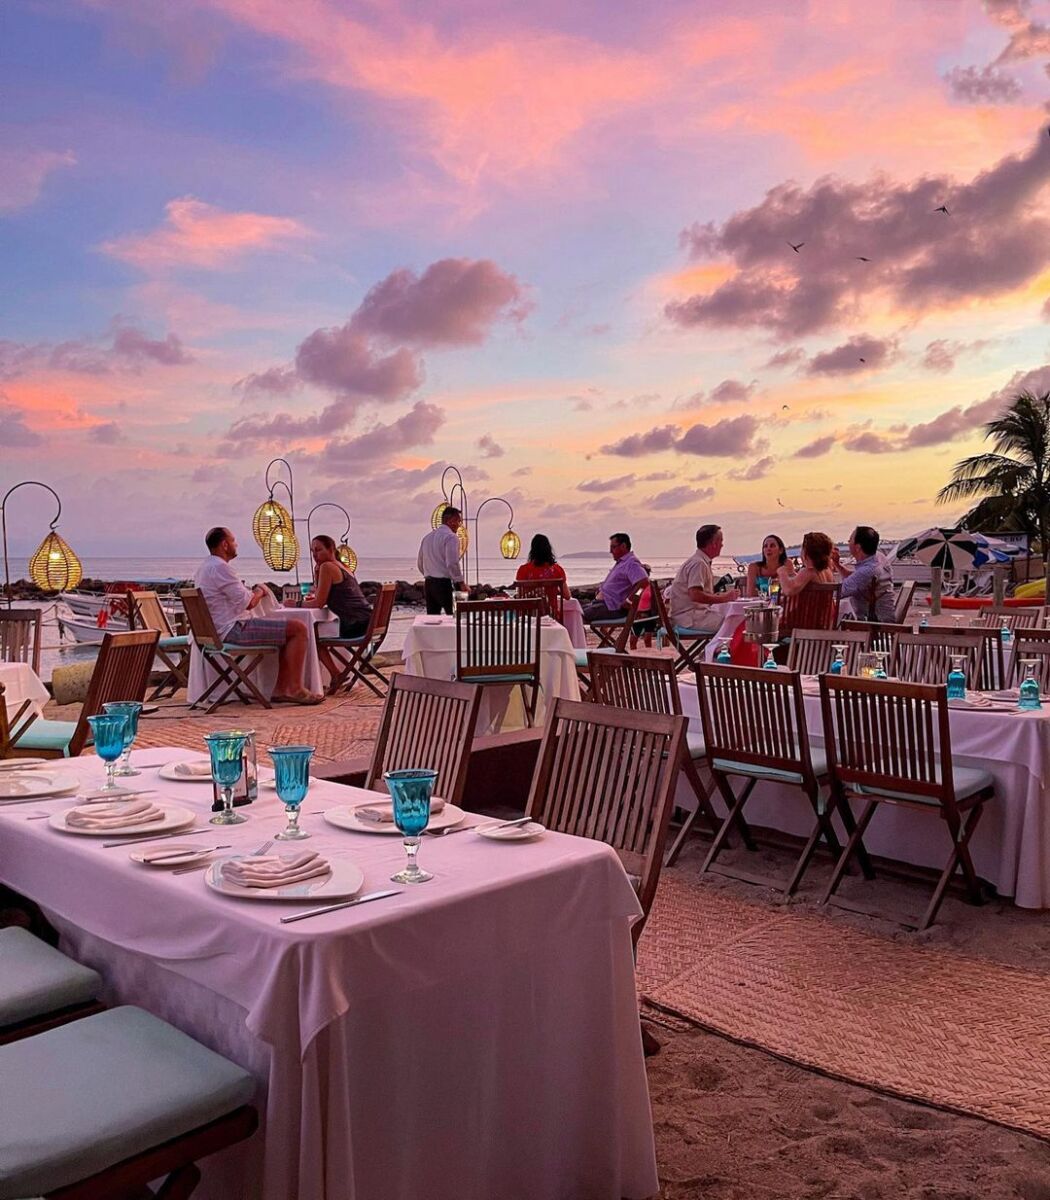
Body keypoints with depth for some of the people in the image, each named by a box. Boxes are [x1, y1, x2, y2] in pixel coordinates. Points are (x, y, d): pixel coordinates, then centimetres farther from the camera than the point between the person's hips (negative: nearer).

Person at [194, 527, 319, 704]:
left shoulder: (203, 568, 19)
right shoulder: (220, 567, -15)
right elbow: (247, 603, -17)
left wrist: (255, 592, 14)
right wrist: (260, 592, 3)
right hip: (234, 629, -11)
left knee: (290, 631, 16)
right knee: (299, 629, -12)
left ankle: (281, 689, 8)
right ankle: (295, 688, -11)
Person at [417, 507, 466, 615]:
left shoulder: (427, 537, 15)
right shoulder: (451, 537, -10)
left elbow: (420, 564, 19)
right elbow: (452, 563, -19)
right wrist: (461, 584, -13)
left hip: (428, 583, 8)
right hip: (445, 584, -8)